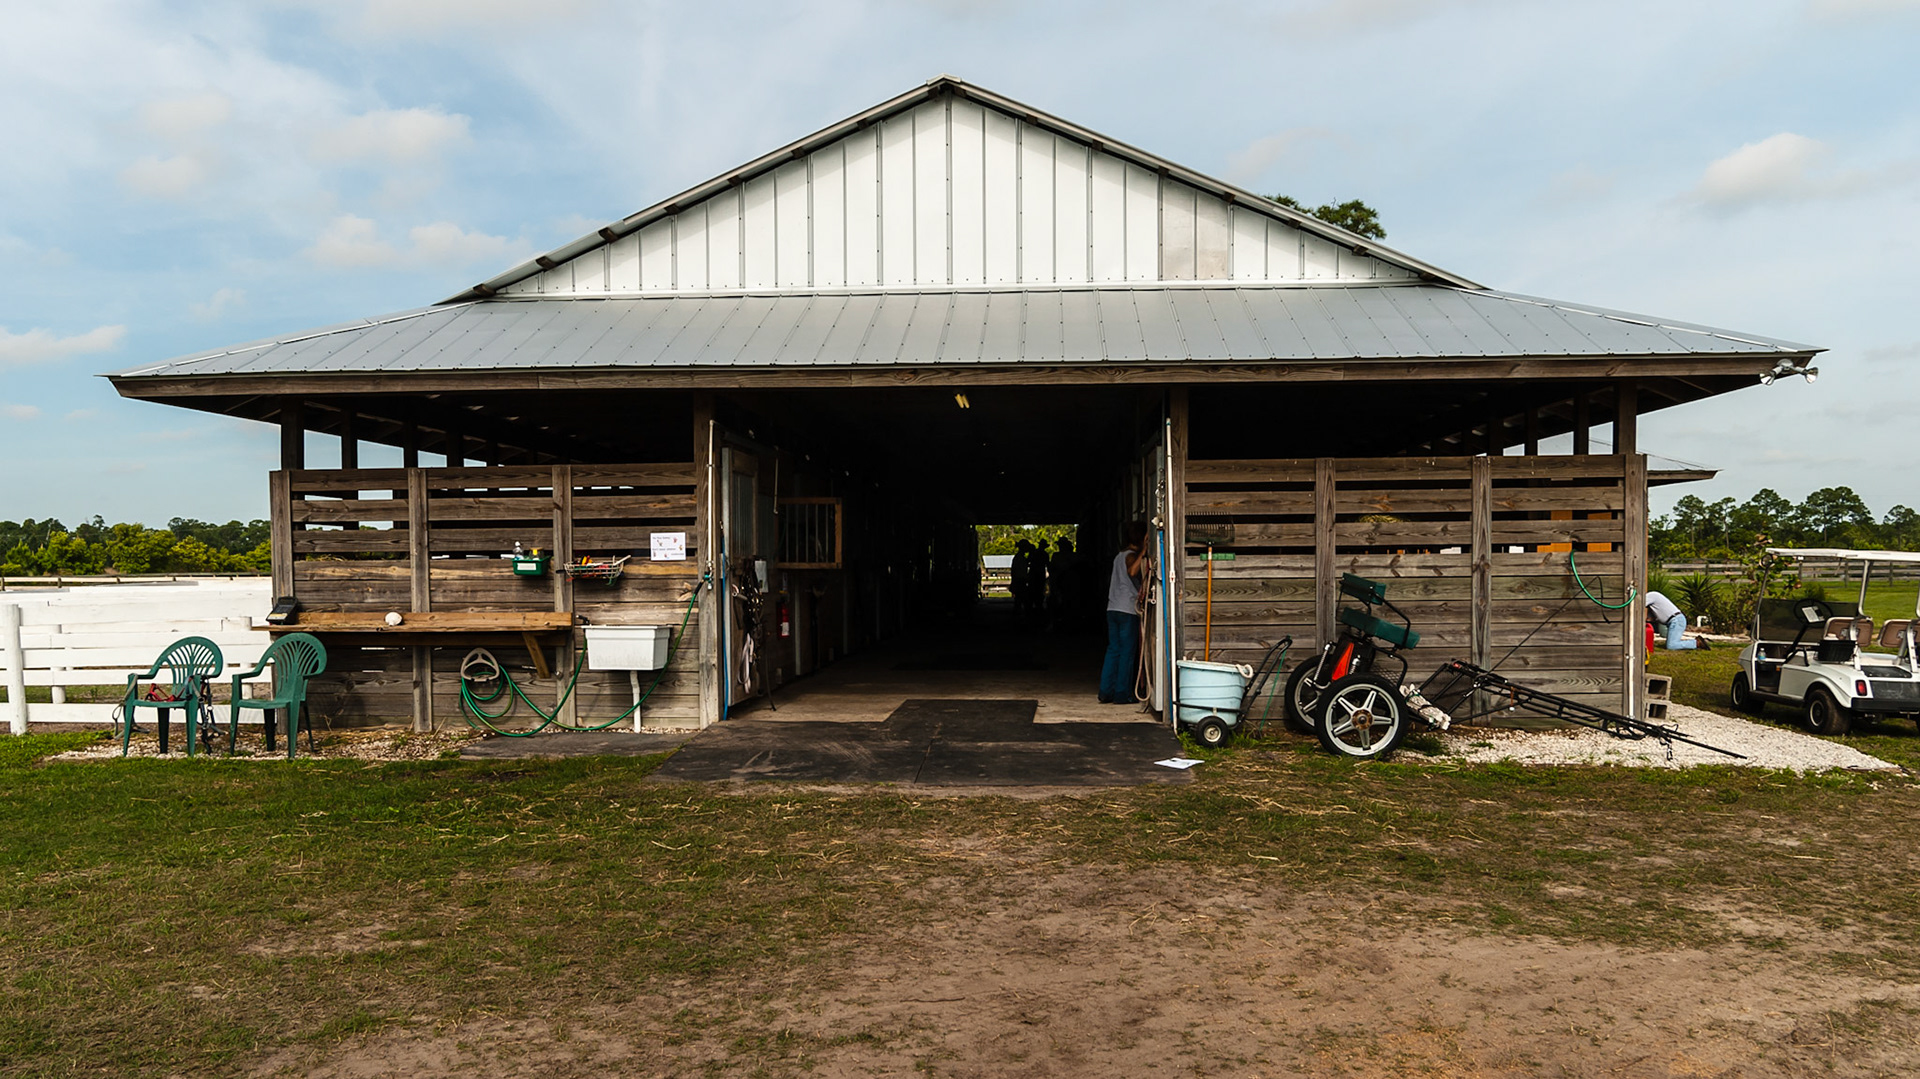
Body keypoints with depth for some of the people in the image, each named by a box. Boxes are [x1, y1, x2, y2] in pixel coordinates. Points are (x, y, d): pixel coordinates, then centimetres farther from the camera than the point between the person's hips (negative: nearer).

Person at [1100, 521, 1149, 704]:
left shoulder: (1119, 555, 17)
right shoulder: (1132, 555, -10)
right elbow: (1132, 572, -31)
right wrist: (1143, 553, -27)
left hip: (1113, 608, 8)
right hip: (1128, 610, -8)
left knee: (1113, 650, 10)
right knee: (1128, 652, -1)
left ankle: (1106, 692, 8)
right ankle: (1122, 694, 1)